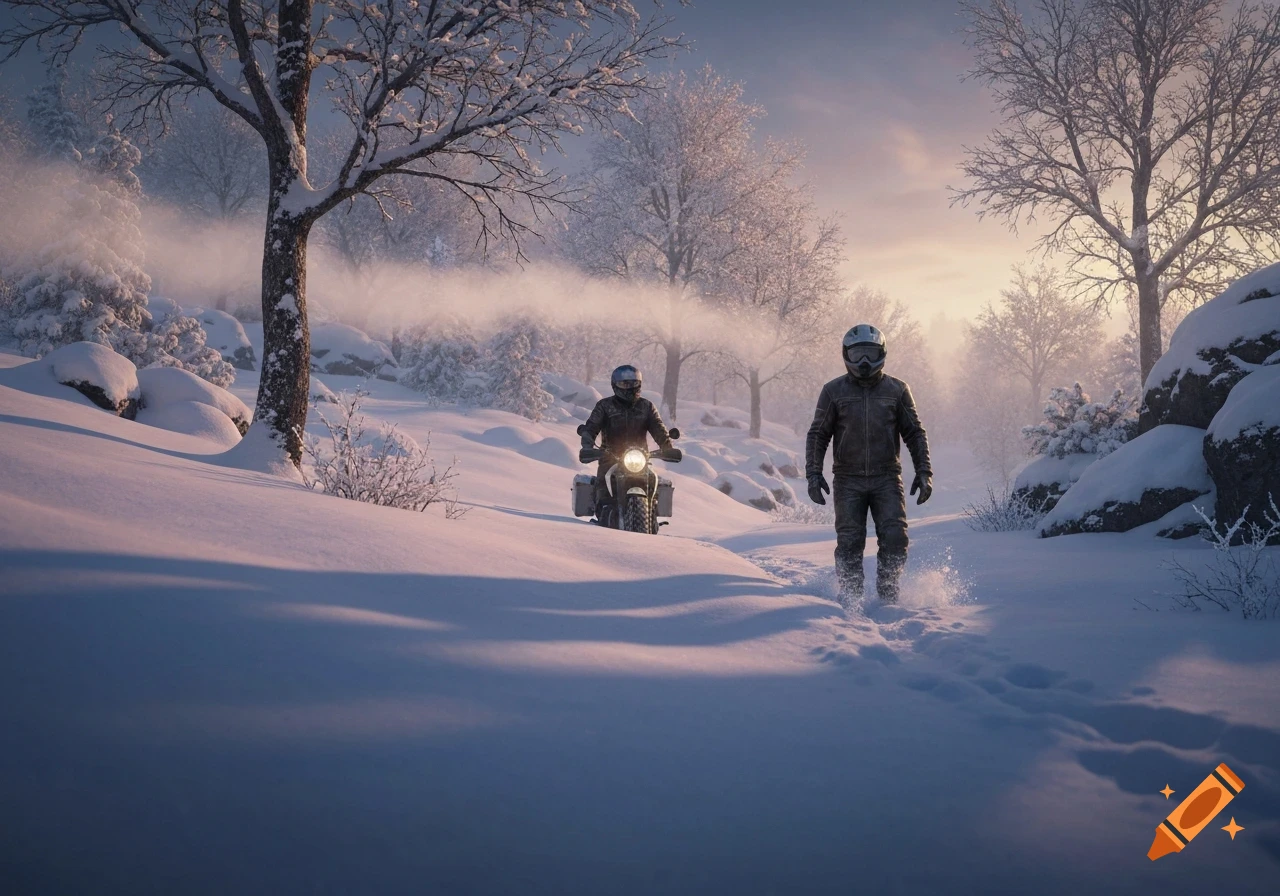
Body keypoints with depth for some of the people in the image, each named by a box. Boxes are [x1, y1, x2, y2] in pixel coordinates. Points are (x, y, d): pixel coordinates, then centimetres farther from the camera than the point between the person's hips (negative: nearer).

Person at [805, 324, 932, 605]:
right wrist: (814, 473, -2)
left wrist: (924, 472, 3)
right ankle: (850, 597, 7)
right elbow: (818, 435, 7)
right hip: (848, 480, 0)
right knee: (849, 543, -6)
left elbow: (915, 434, 11)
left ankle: (888, 596, 3)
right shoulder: (834, 391, 5)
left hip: (887, 478, 1)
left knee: (895, 539, -11)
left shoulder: (897, 390, 7)